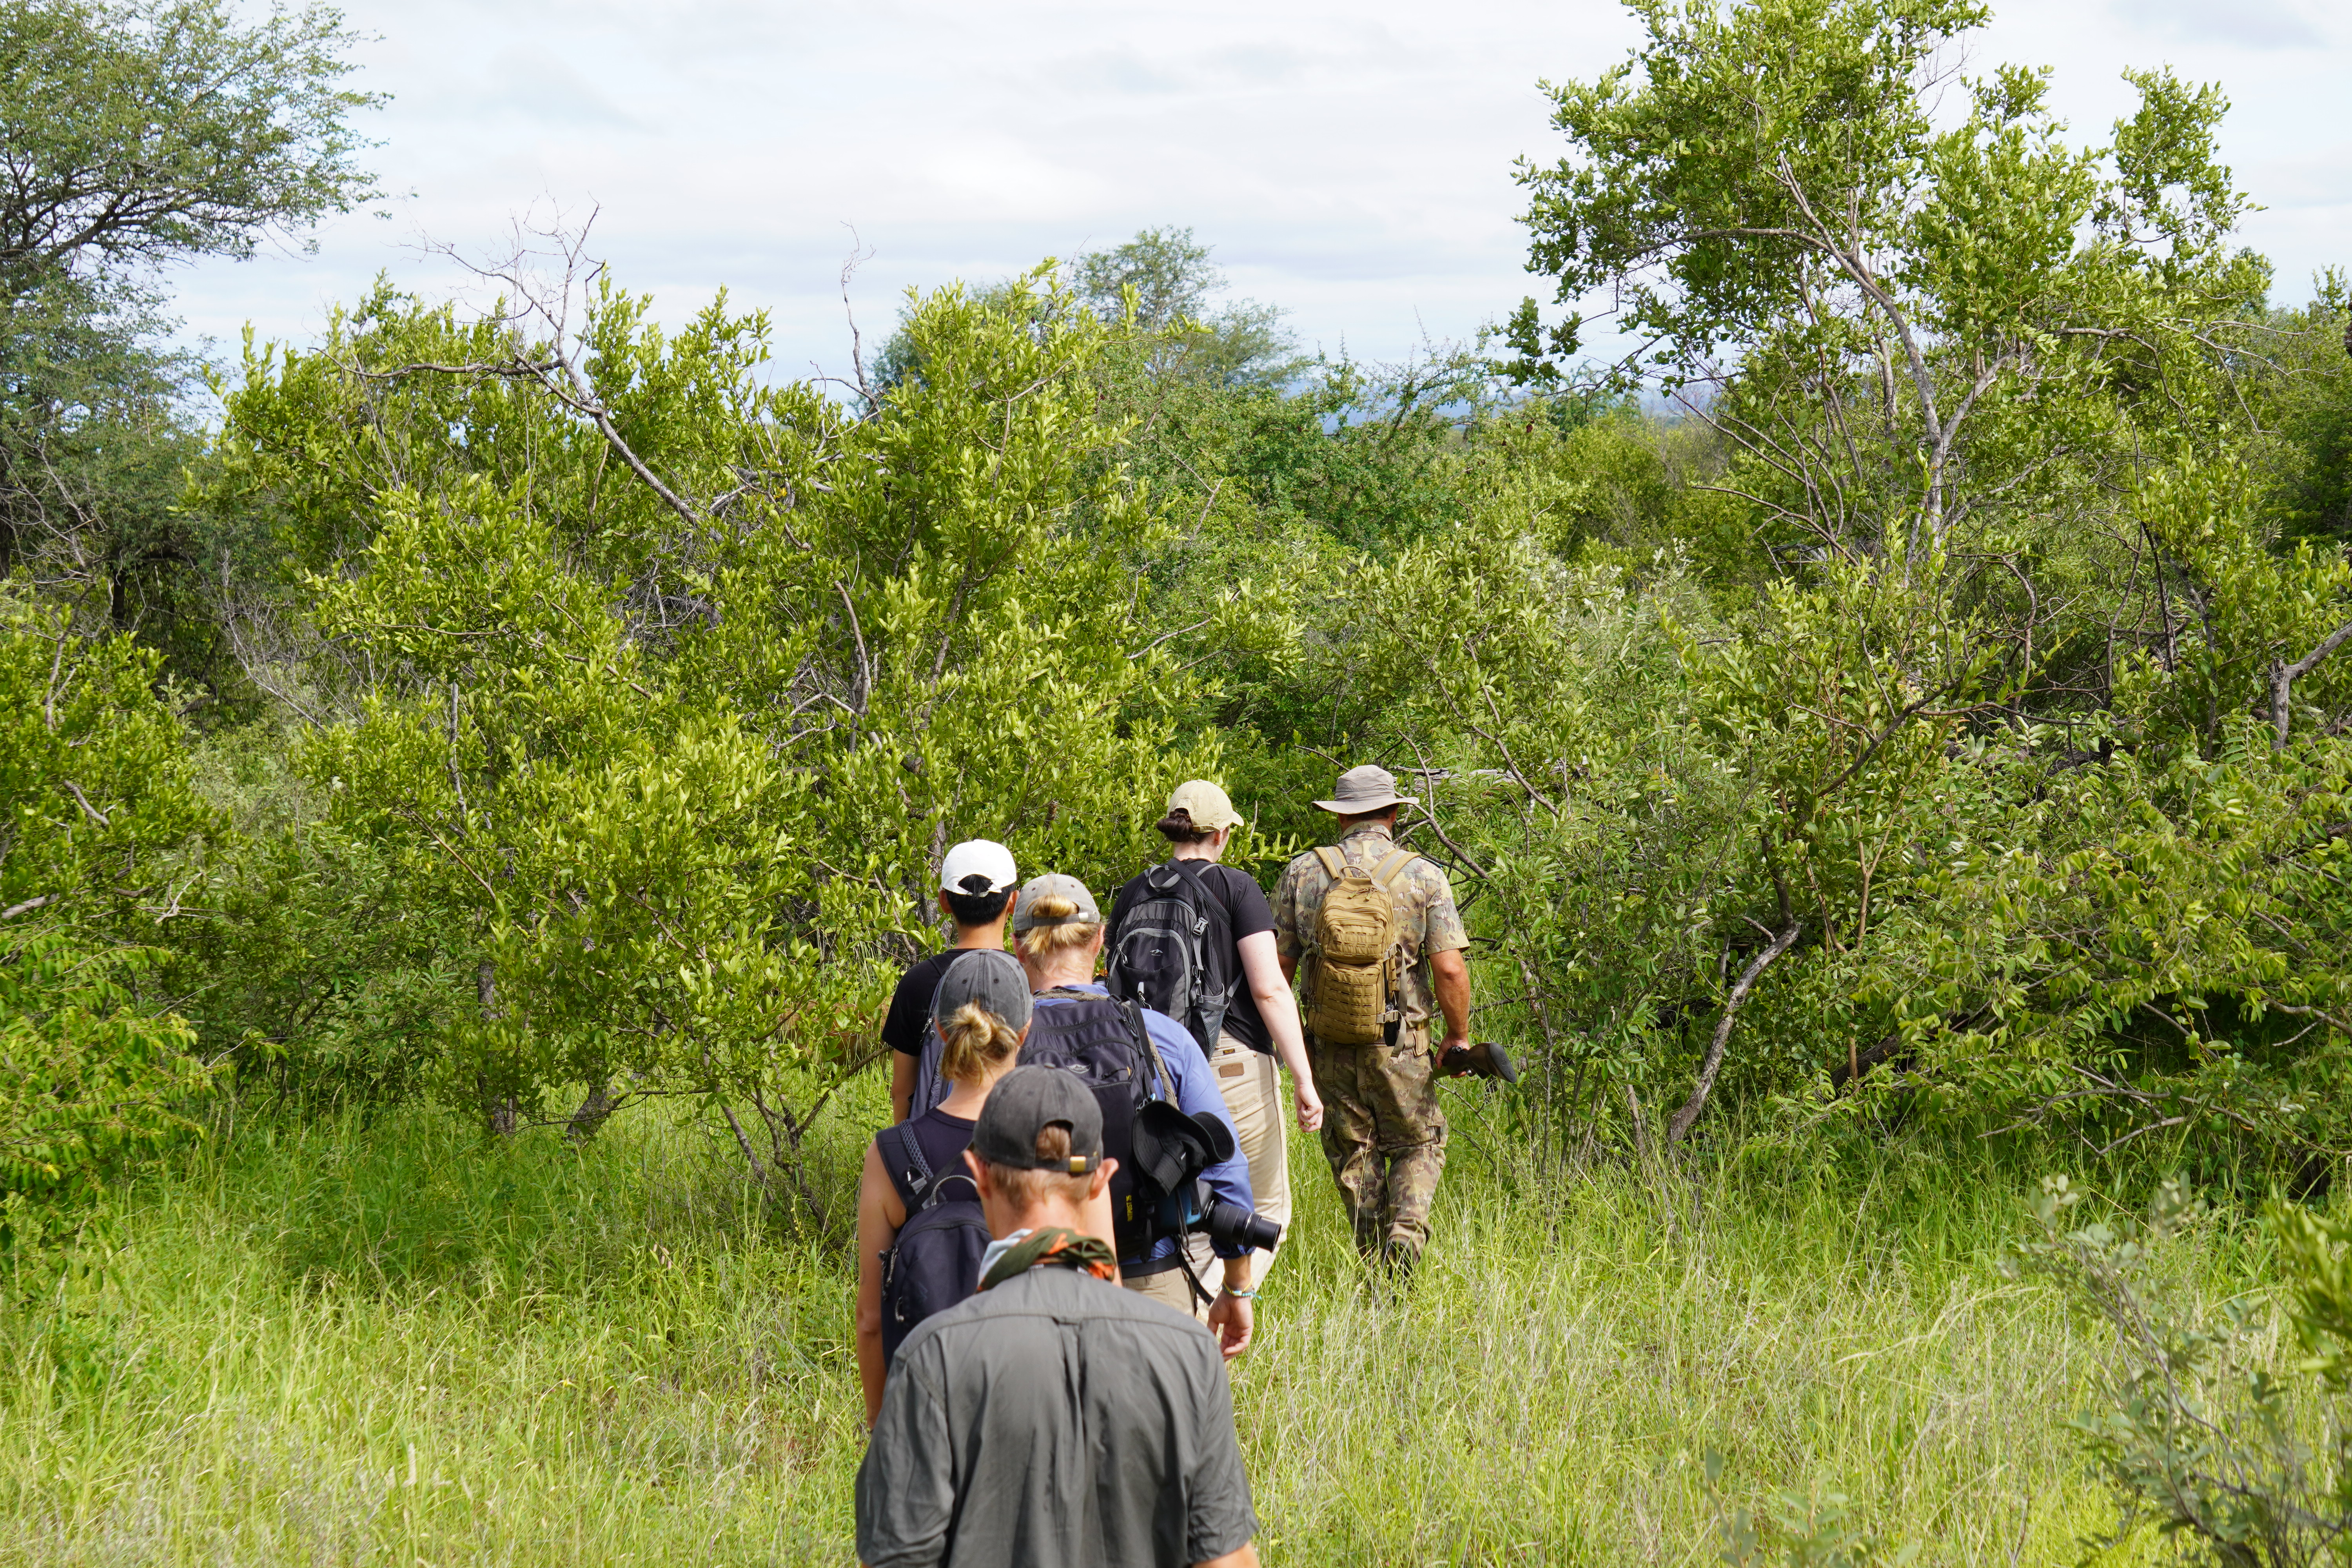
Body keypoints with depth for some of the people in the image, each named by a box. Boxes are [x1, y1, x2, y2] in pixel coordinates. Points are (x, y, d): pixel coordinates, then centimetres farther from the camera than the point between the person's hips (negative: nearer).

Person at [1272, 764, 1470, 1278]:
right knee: (1418, 1144, 14)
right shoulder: (1422, 876, -4)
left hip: (1330, 1042, 2)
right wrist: (1458, 1038, 2)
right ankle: (1406, 1231, -11)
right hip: (1399, 1042, -2)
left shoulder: (1302, 874, 2)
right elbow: (1450, 970, -11)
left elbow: (1277, 966, 3)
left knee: (1353, 1153, 13)